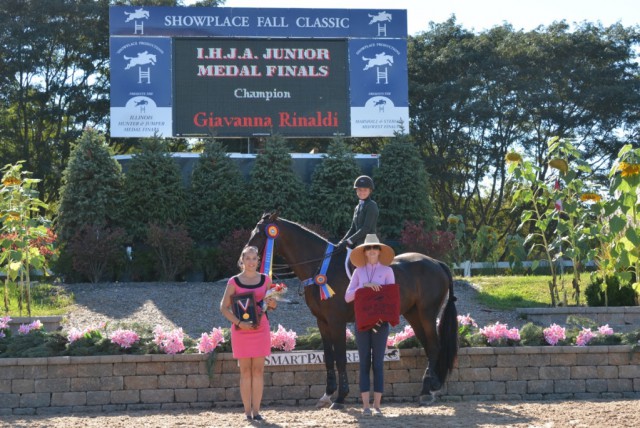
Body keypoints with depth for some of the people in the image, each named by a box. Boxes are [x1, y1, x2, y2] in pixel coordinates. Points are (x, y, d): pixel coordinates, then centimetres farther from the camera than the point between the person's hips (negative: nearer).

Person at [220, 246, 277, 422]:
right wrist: (239, 322, -16)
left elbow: (272, 304, 13)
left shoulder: (265, 280, 6)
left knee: (258, 370, 2)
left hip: (261, 328, 2)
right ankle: (247, 411, 7)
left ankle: (256, 410, 7)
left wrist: (272, 304, -11)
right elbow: (224, 307, -4)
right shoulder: (234, 282, -1)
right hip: (241, 329, -2)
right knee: (245, 370, 2)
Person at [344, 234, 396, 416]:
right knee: (364, 362, 2)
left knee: (378, 363, -1)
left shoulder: (387, 270, 4)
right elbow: (348, 297, 2)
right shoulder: (359, 271, 8)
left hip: (380, 320, -1)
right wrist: (364, 286, -13)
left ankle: (377, 405, 2)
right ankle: (365, 405, 4)